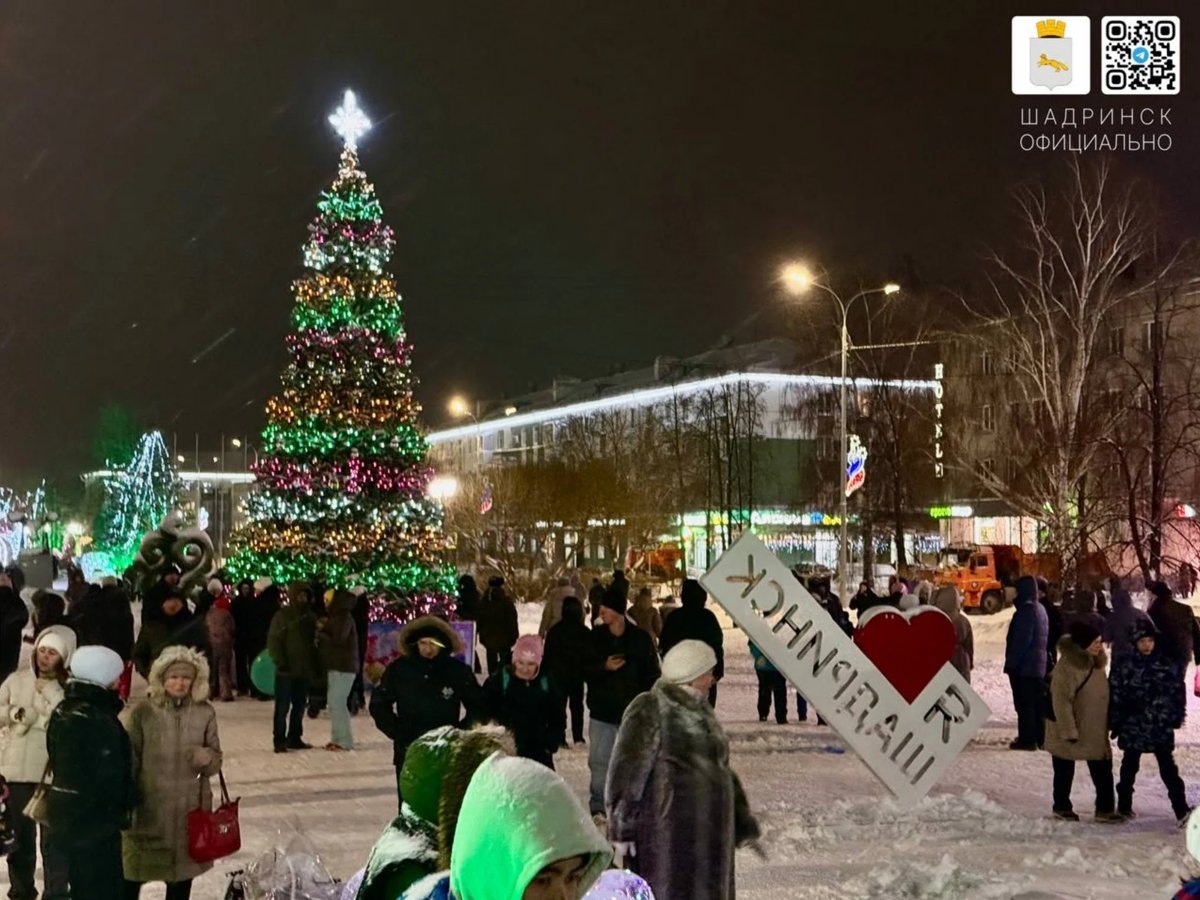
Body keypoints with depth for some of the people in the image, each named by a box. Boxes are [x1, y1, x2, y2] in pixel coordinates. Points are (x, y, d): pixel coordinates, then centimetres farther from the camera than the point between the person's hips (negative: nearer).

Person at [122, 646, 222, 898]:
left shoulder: (205, 713, -2)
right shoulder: (143, 712, -7)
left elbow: (216, 760, 4)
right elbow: (130, 761, -3)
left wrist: (208, 759, -18)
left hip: (189, 807, 2)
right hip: (148, 806, -2)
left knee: (182, 872, 13)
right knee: (133, 872, 2)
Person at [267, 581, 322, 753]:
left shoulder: (310, 616, 12)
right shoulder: (283, 615, -5)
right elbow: (273, 640, -9)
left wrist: (316, 666, 11)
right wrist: (280, 662, -16)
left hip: (304, 670, 6)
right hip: (286, 670, -6)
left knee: (299, 706, 11)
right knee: (283, 707, -3)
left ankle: (294, 738, 20)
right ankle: (279, 741, 2)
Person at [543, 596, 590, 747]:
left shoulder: (554, 631, -9)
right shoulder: (585, 632, -6)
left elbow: (547, 655, -4)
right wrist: (587, 673, 9)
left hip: (558, 676, -1)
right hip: (578, 676, 1)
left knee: (559, 705, 4)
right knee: (577, 706, 13)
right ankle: (578, 737, 13)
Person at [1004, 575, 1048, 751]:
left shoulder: (1026, 611, -17)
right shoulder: (1040, 609, 14)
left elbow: (1021, 640, -21)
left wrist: (1011, 662, -16)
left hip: (1023, 665, -10)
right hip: (1038, 665, 10)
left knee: (1024, 703, -6)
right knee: (1036, 702, 14)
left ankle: (1027, 739, -5)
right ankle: (1039, 737, 19)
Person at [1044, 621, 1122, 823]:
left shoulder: (1095, 662, 3)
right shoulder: (1067, 666, -25)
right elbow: (1061, 701, -24)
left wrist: (1108, 722, 18)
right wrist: (1068, 731, -23)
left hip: (1095, 729, 8)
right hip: (1068, 731, -7)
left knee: (1102, 770, 6)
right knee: (1064, 771, 10)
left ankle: (1105, 808, 14)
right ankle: (1061, 807, 25)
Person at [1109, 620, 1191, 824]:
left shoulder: (1165, 665, 0)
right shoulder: (1123, 665, -5)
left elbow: (1176, 692, 6)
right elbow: (1115, 695, -3)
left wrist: (1176, 717, 2)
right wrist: (1115, 722, -4)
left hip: (1161, 728, 0)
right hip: (1132, 727, 0)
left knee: (1168, 769, 1)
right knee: (1129, 767, 14)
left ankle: (1181, 809, 0)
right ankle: (1124, 806, 26)